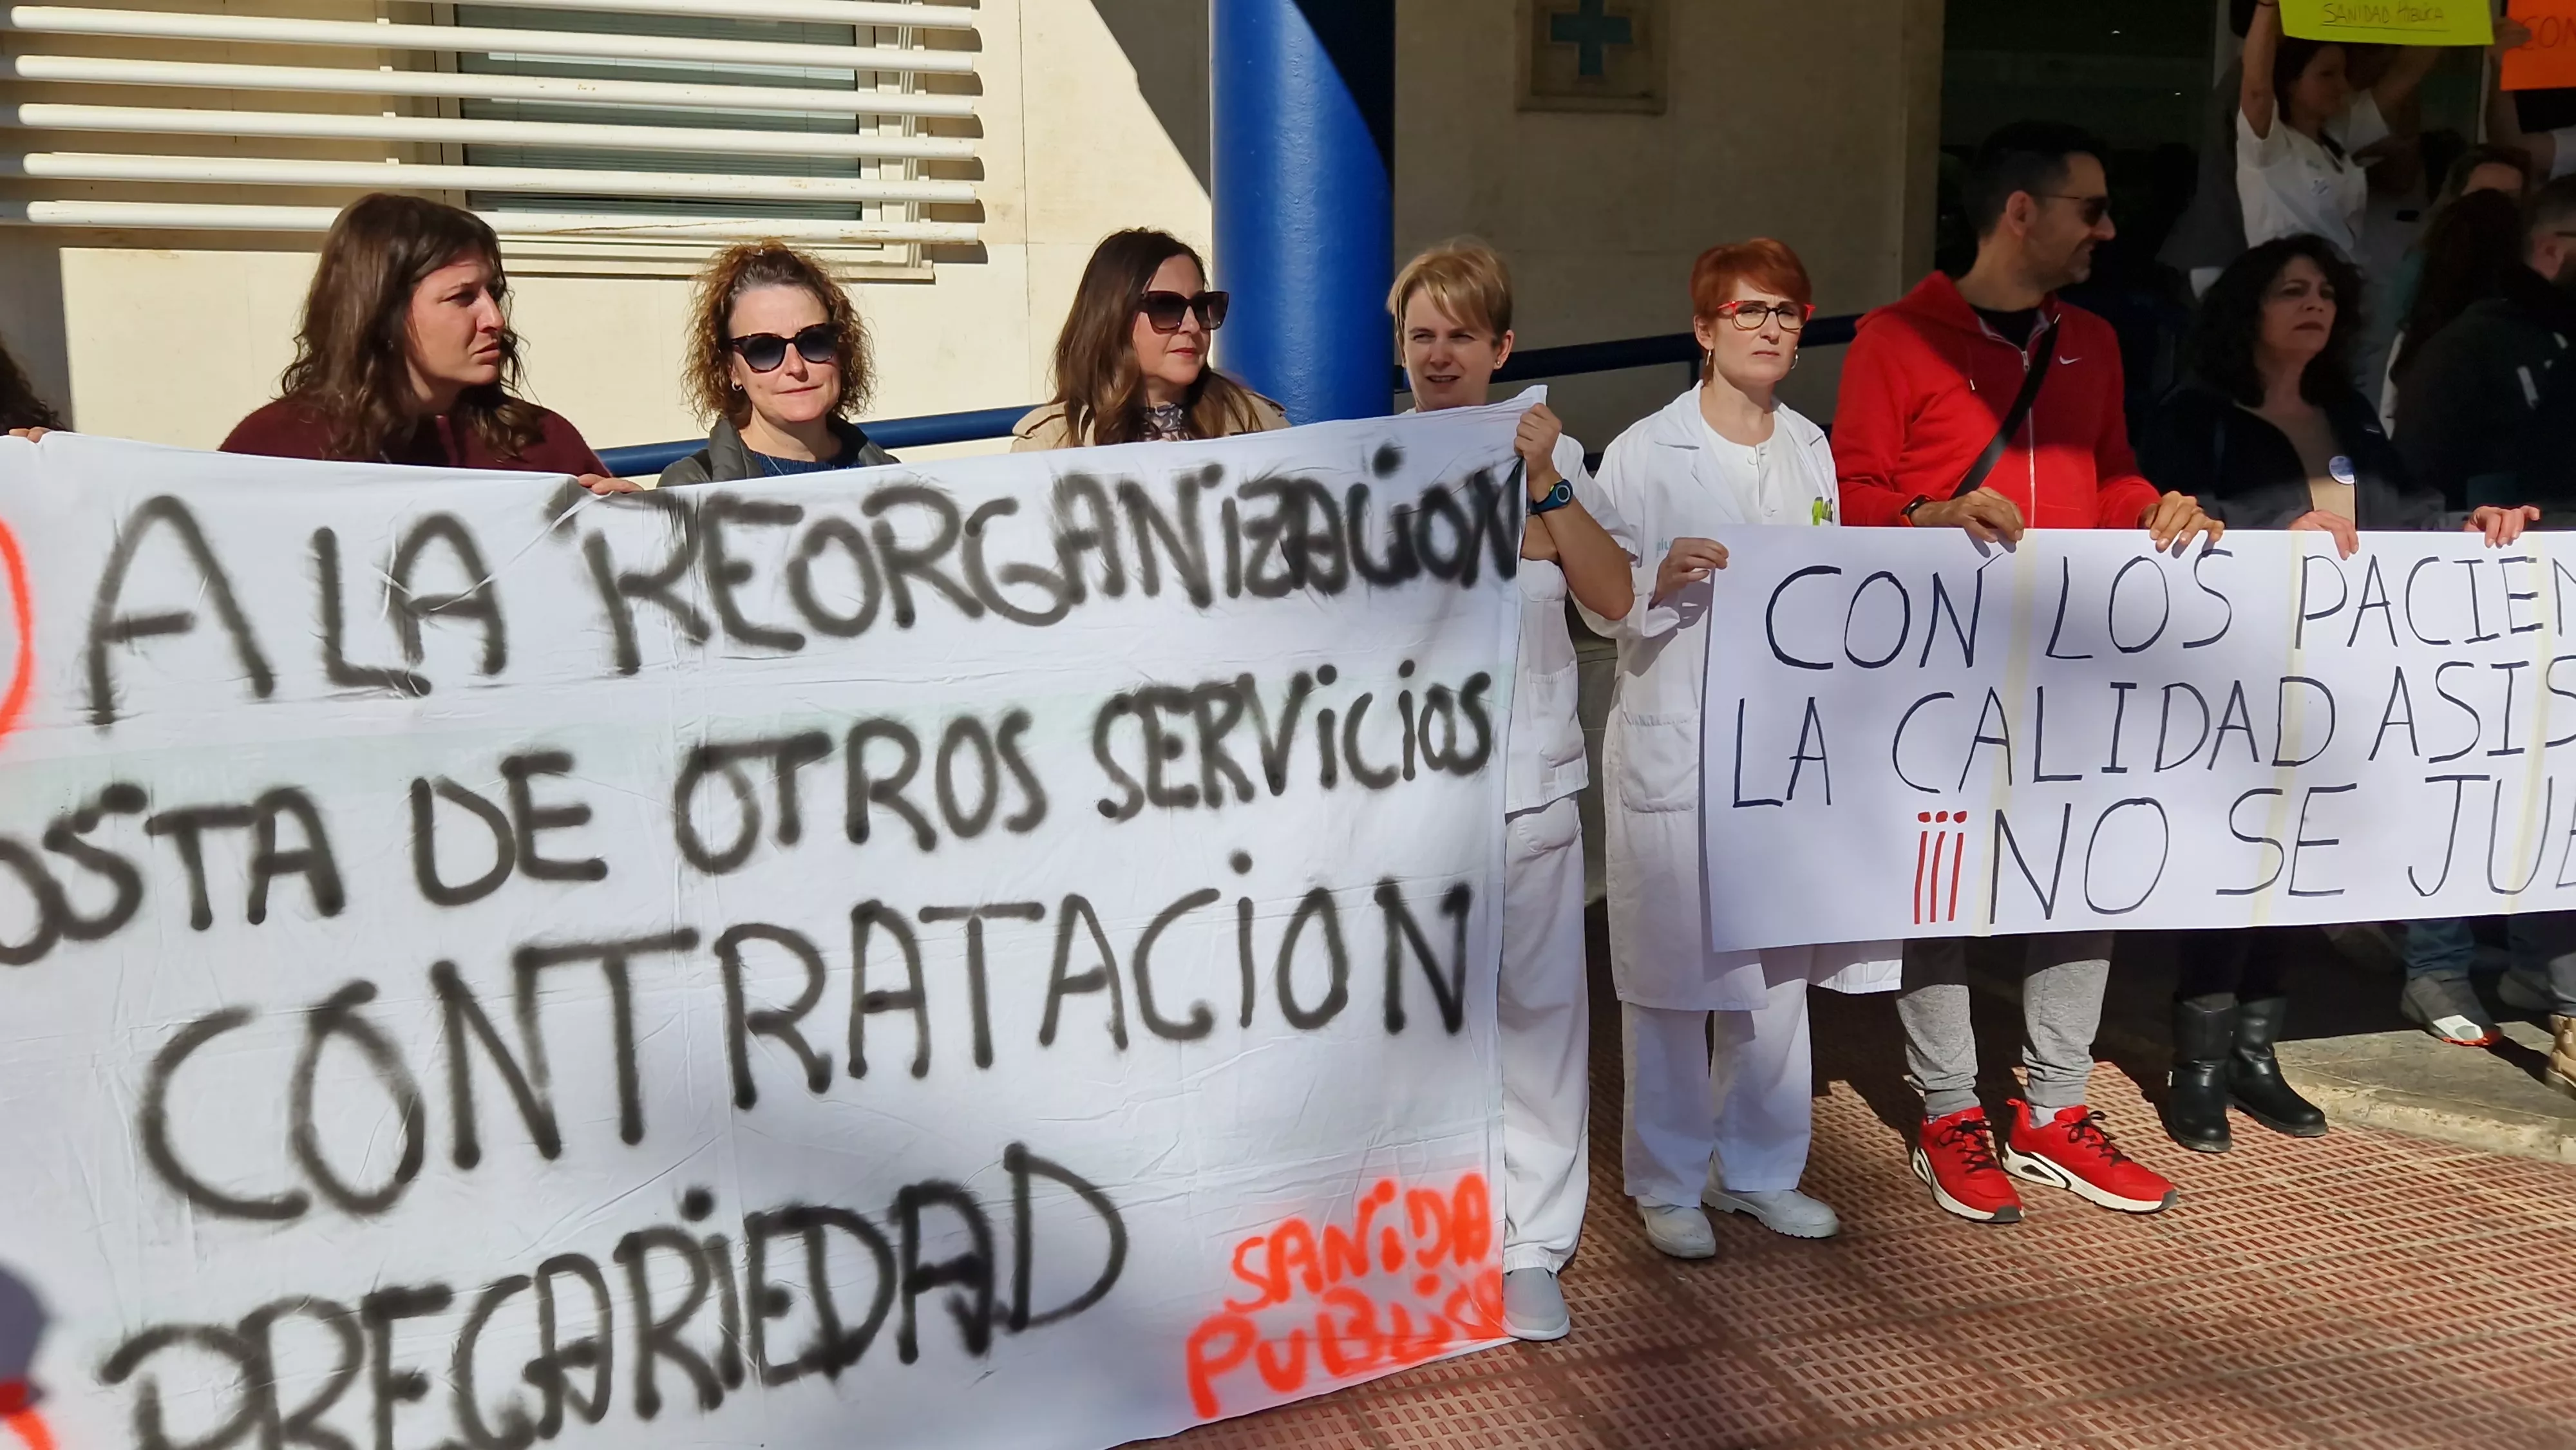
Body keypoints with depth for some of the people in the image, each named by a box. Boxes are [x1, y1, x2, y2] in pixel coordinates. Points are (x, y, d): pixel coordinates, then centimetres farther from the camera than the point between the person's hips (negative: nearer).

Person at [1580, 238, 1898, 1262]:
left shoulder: (1810, 449, 14)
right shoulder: (1643, 452, -4)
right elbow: (1602, 607, -6)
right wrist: (1661, 581, -25)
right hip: (1673, 745, -5)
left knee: (1778, 968, 11)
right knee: (1670, 978, 1)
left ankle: (1759, 1170, 27)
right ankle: (1667, 1185, 17)